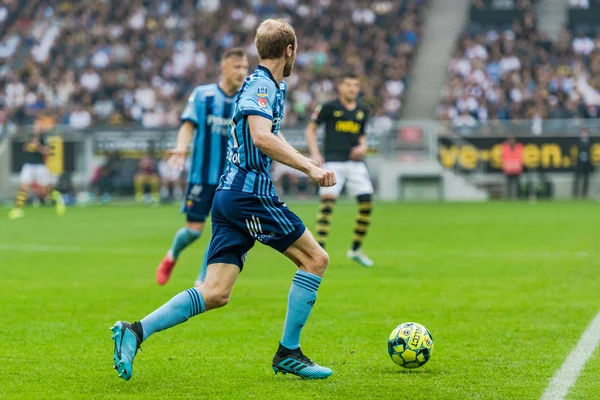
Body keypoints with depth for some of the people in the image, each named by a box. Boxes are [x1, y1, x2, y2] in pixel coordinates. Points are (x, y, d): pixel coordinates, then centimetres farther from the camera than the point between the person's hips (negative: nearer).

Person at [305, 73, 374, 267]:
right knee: (328, 201, -16)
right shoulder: (329, 107, 0)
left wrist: (363, 147, 2)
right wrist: (315, 153, -6)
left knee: (367, 204, -3)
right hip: (333, 161, -4)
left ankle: (356, 249, 13)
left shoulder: (362, 111, 14)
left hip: (355, 162, 4)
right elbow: (311, 129, 5)